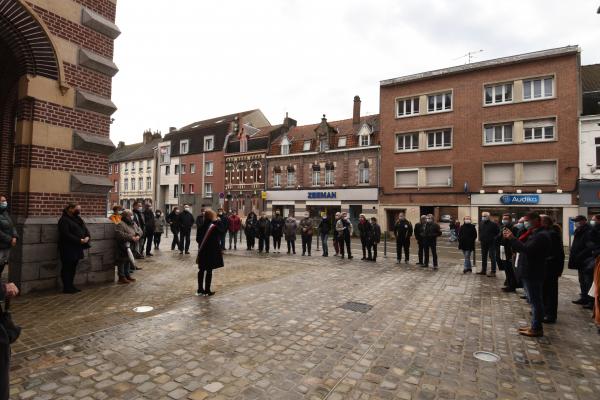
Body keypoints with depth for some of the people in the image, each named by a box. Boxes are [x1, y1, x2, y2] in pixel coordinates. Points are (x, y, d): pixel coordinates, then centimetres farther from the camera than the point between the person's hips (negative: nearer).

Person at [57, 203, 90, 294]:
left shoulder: (78, 219, 15)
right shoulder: (64, 220, -10)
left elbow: (85, 229, 13)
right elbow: (66, 234, -19)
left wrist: (87, 237, -8)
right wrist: (80, 240, -21)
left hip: (77, 248, 8)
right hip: (68, 248, -8)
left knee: (73, 268, 12)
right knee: (67, 268, 0)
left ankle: (71, 286, 21)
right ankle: (66, 288, 7)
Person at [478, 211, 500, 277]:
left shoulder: (493, 224, -10)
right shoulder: (481, 224, 10)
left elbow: (498, 232, -6)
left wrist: (494, 238, -10)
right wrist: (480, 239, 14)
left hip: (491, 243, -7)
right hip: (483, 243, 7)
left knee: (492, 257, -5)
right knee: (483, 257, 13)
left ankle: (493, 272, 0)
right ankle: (483, 270, 22)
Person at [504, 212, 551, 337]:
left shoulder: (541, 235, -17)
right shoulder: (534, 234, 15)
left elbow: (527, 249, -29)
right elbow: (521, 247, 13)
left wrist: (512, 238, -22)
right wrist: (511, 238, -1)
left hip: (533, 274, -10)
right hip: (530, 272, 10)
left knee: (535, 301, -2)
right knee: (535, 301, 16)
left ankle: (536, 329, 6)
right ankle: (535, 325, 26)